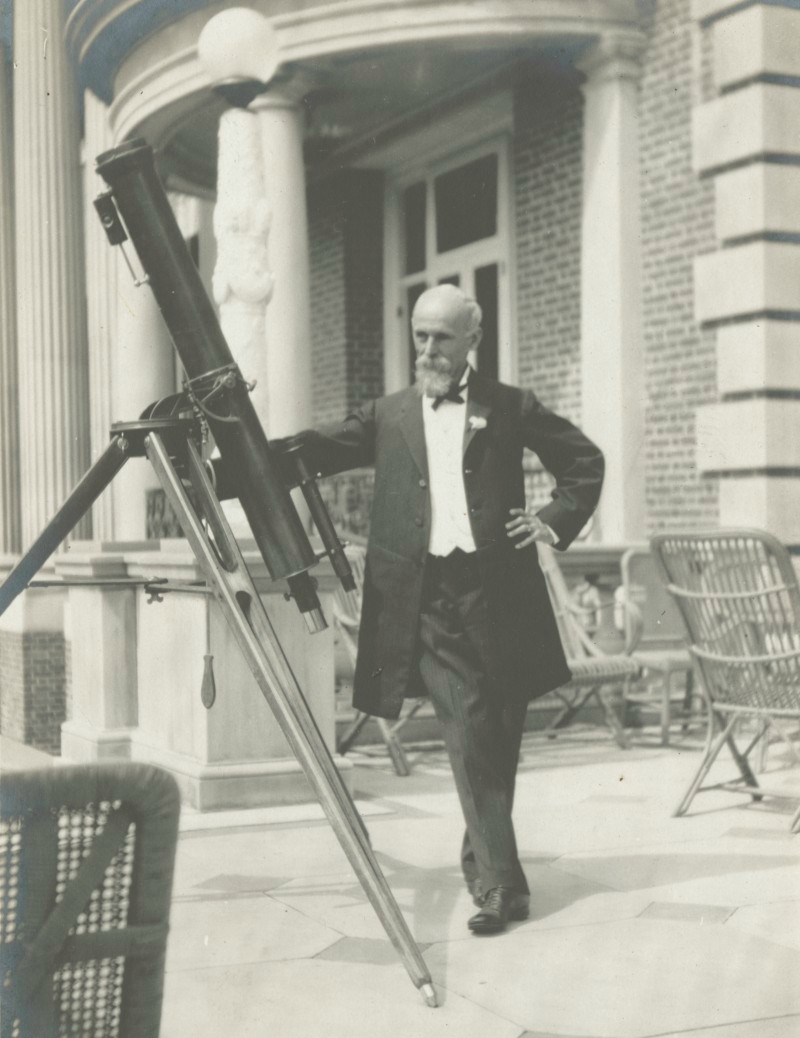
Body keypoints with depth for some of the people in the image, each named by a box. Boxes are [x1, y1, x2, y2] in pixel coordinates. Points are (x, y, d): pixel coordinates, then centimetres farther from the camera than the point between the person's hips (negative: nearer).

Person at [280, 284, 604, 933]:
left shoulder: (508, 407, 11)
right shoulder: (389, 416, 15)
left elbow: (586, 462, 17)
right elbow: (316, 451, 6)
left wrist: (556, 521, 4)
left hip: (496, 592, 0)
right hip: (425, 599, 0)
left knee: (500, 739, 5)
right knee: (469, 738, -9)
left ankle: (483, 858, 26)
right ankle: (501, 884, -6)